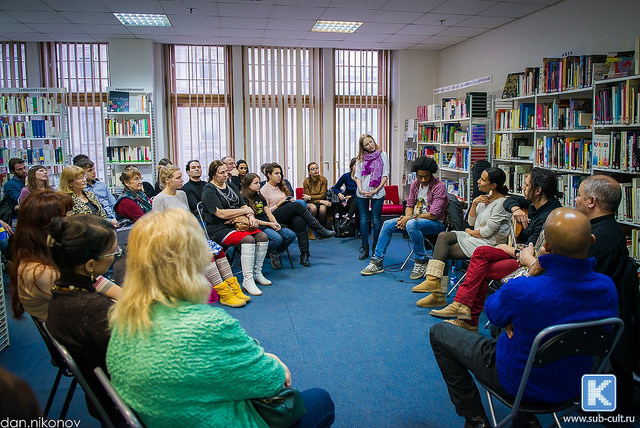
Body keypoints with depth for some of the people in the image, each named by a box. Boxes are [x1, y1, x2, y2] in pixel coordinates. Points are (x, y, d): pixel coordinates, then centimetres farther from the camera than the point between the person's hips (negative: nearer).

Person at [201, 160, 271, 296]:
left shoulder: (230, 187, 17)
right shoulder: (209, 190, -8)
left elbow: (244, 205, 15)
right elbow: (221, 213, -18)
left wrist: (251, 217, -7)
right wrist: (245, 210, -9)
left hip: (237, 224, 8)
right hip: (218, 228, -8)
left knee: (263, 237, -12)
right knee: (248, 239, -31)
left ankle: (257, 273, -1)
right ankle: (247, 281, -27)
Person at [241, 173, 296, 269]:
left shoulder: (260, 197, 21)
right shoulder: (244, 199, -4)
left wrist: (276, 223, -3)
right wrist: (270, 224, -13)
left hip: (269, 224, 7)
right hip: (258, 226, -7)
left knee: (291, 235, -14)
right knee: (277, 239, -33)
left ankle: (276, 253, 7)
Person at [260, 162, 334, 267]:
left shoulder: (280, 186, 24)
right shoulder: (264, 190, 3)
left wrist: (290, 200, 3)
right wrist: (280, 203, -11)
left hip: (288, 216, 6)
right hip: (274, 217, -6)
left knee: (300, 221, -31)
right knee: (296, 205, -31)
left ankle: (304, 255, -36)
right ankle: (320, 231, -28)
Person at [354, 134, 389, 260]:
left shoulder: (382, 155, 4)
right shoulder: (361, 158, 9)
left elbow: (385, 175, -1)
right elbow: (357, 175, 7)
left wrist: (377, 190, -10)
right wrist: (360, 190, -9)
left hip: (377, 193, -2)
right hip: (362, 193, 2)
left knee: (376, 221, 2)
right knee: (364, 220, 5)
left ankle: (376, 248, 13)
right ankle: (365, 248, 13)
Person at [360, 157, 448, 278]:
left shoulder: (439, 186, -16)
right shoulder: (415, 184, 6)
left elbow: (434, 214, -22)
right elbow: (410, 205, 13)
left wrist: (410, 218, -20)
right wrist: (406, 217, -10)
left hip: (436, 223, -7)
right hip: (416, 219, 7)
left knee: (411, 225, -37)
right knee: (387, 225, -5)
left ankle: (421, 261, -20)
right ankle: (377, 262, 1)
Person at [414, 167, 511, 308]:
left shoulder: (501, 203, -14)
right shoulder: (486, 198, 14)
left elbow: (487, 231, -17)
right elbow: (472, 222, 12)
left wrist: (470, 232, 0)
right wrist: (474, 204, -2)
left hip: (488, 244, -8)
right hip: (476, 238, 8)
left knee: (443, 251, -17)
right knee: (443, 236, -14)